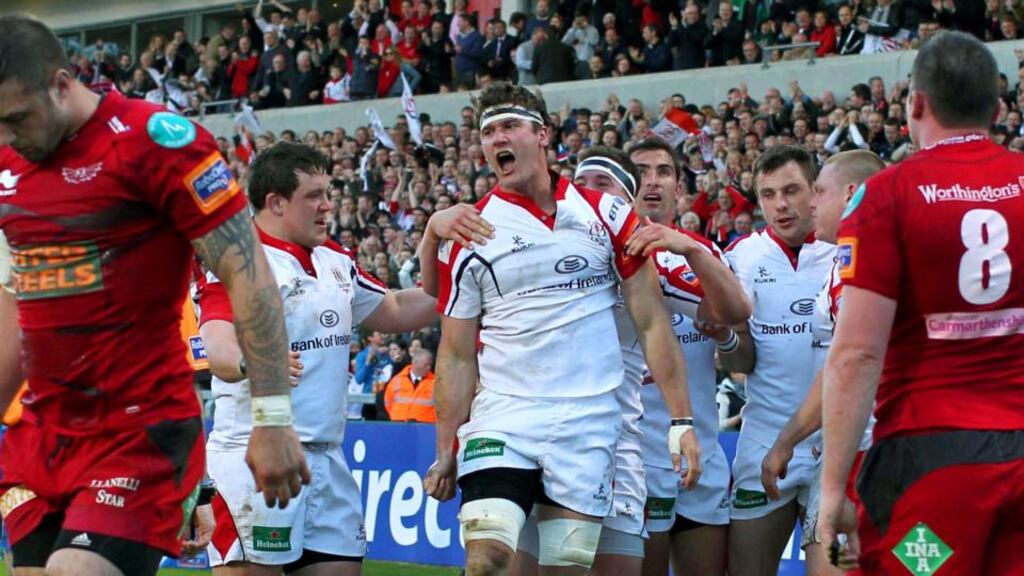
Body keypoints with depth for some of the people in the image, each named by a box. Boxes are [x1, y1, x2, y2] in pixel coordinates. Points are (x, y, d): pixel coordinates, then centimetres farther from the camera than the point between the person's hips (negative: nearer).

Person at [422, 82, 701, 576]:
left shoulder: (606, 215, 5)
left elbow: (651, 323, 4)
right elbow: (456, 354, 7)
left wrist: (681, 420, -3)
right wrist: (445, 449, 1)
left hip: (588, 424, 0)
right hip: (502, 418, 0)